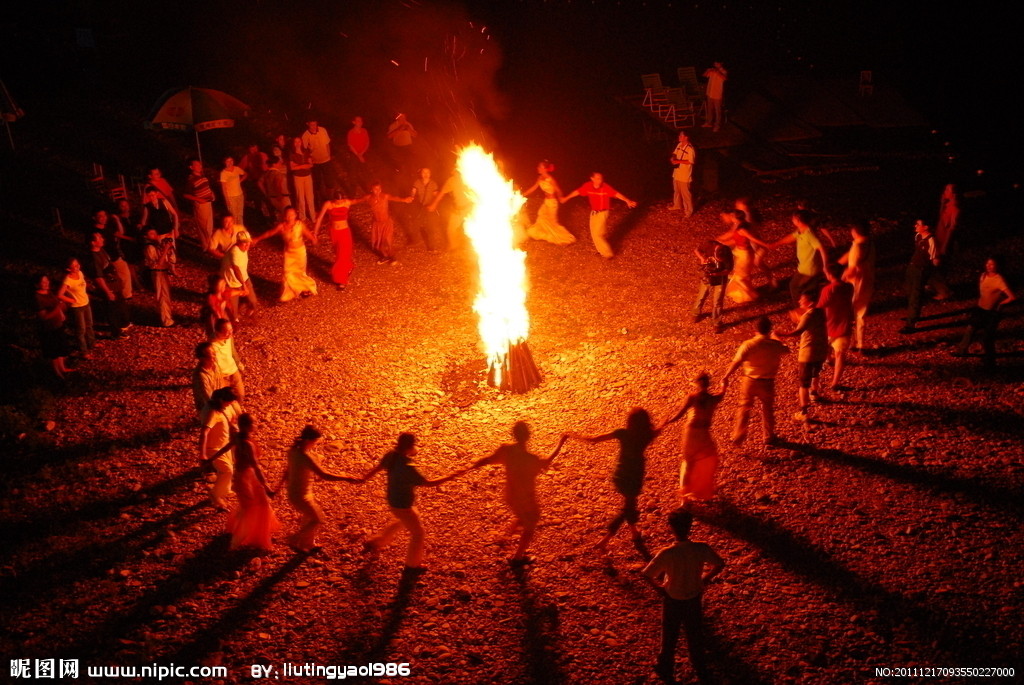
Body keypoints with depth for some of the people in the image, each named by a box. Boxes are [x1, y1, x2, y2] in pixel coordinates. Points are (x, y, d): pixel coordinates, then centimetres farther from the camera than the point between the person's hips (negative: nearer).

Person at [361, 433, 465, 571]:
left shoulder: (391, 456, -13)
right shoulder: (407, 468, -36)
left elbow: (378, 468, 4)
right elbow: (428, 483, -28)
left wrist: (364, 478, 21)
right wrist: (450, 477, -19)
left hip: (393, 501, 8)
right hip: (402, 506, -8)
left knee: (402, 521, 37)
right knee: (418, 533, 13)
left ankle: (375, 542, 49)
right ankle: (412, 564, 33)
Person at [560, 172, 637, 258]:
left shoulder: (605, 187, -25)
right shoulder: (588, 186, -11)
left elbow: (616, 194, -37)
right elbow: (577, 192, 3)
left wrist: (627, 201, -51)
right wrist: (566, 198, 16)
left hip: (602, 213, -6)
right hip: (593, 212, 6)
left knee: (597, 234, -7)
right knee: (594, 232, 18)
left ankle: (607, 253, 8)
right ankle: (603, 250, 40)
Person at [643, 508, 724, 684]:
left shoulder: (666, 554, -31)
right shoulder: (702, 548, -23)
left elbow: (647, 575, -26)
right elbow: (719, 565, -8)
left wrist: (659, 586, -7)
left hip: (673, 600, -2)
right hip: (694, 599, 2)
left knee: (669, 637, 22)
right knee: (695, 637, 24)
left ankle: (666, 670, 41)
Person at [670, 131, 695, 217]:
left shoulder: (690, 149, -21)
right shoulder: (679, 145, 3)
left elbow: (690, 161, -24)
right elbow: (675, 153, 17)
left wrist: (678, 161, -24)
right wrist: (673, 158, -6)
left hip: (684, 176, -8)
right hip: (676, 173, 8)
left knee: (685, 193, -1)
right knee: (676, 190, 25)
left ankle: (688, 211, 9)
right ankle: (677, 205, 46)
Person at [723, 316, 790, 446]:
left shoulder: (748, 345, -19)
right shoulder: (775, 345, -11)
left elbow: (736, 363, -22)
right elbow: (786, 350, 12)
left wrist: (726, 377, -13)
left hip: (750, 381, -1)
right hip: (767, 382, 1)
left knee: (744, 408, 16)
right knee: (767, 409, 19)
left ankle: (738, 437, 25)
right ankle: (769, 438, 32)